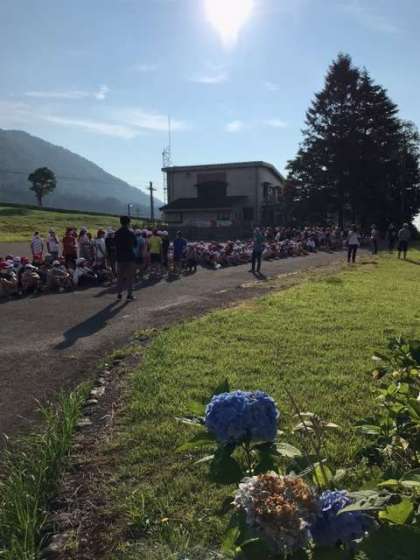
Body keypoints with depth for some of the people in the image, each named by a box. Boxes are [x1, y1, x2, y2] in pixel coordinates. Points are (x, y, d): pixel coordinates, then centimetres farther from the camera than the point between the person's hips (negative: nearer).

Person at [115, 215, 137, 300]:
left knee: (120, 276, 11)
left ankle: (119, 294, 12)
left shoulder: (117, 233, 2)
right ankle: (129, 295, 1)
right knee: (130, 277, 2)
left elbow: (115, 245, 7)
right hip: (130, 257, -4)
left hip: (120, 257, 4)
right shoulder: (130, 233, -9)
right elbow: (135, 244, 3)